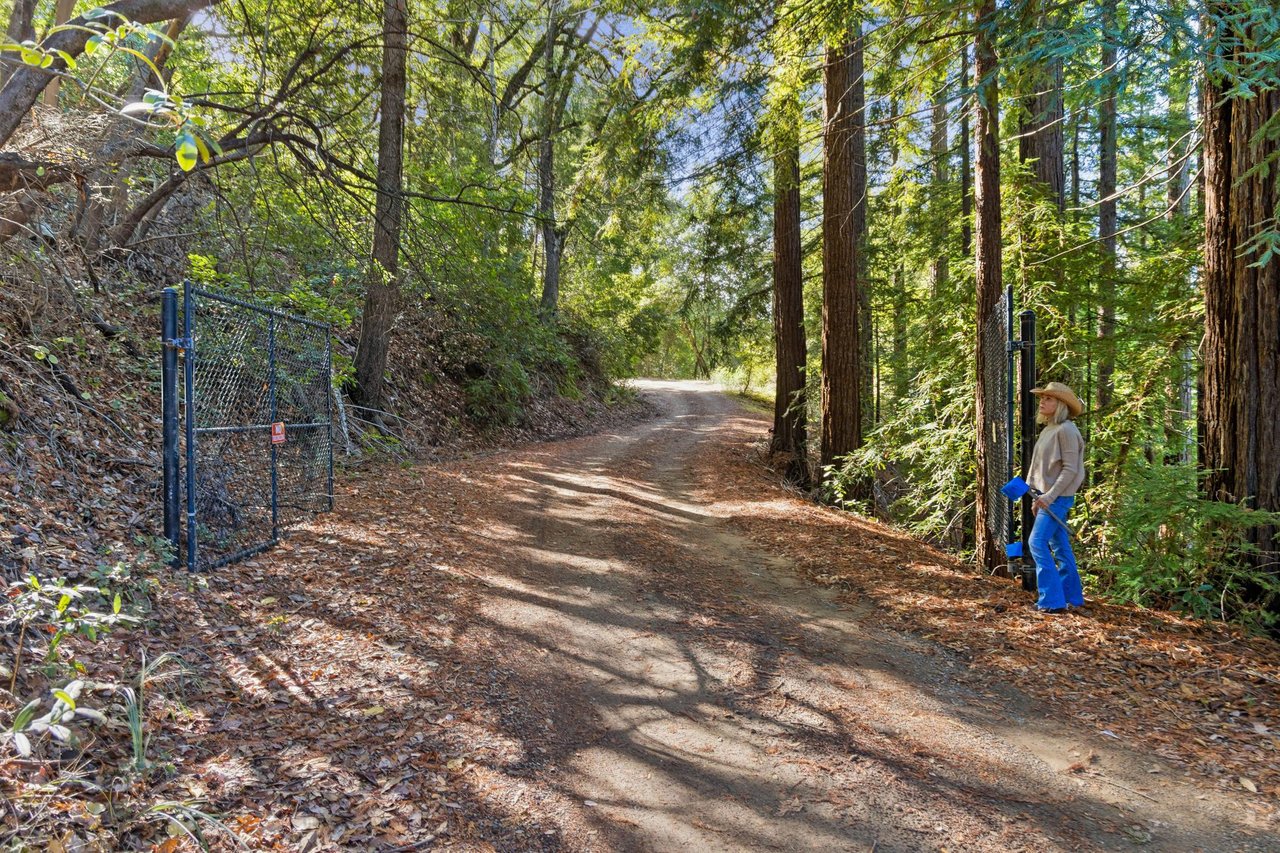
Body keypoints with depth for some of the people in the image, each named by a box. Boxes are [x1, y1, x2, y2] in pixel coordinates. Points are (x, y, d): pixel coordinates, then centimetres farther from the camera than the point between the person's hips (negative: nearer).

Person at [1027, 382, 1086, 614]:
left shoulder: (1066, 430, -13)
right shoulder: (1048, 430, 14)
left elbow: (1070, 469, -17)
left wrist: (1050, 496, -20)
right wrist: (1039, 498, 16)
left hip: (1058, 497, -9)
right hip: (1047, 497, 9)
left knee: (1037, 542, -13)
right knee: (1059, 547, 13)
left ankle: (1052, 599, -9)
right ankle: (1072, 597, 23)